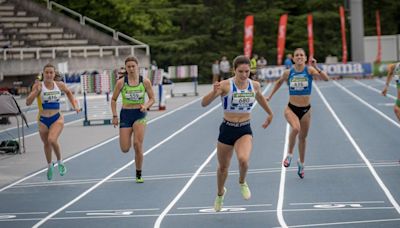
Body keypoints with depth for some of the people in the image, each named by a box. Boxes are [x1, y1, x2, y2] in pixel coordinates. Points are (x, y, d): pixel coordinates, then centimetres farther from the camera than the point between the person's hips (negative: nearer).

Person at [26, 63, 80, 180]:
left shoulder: (60, 85, -2)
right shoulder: (39, 86, -9)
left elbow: (68, 92, 21)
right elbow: (28, 102, -15)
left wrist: (75, 105, 10)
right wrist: (36, 91, -28)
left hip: (57, 119, -1)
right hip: (43, 120, 1)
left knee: (52, 140, -25)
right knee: (46, 144, 17)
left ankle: (60, 162, 0)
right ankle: (50, 165, 44)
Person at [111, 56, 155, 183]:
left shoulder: (145, 82, -2)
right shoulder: (121, 82, -2)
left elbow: (152, 99, 7)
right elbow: (113, 100, 7)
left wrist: (146, 106, -14)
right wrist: (114, 116, -2)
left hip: (140, 115, -1)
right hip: (125, 115, 1)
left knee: (138, 144, -17)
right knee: (125, 149, -5)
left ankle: (139, 175, 1)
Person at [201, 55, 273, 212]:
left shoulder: (254, 85, -5)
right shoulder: (225, 85, -16)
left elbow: (260, 98, 20)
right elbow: (204, 103, -23)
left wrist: (270, 113, 33)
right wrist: (214, 92, -42)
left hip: (245, 130, 1)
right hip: (227, 129, -1)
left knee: (243, 159, -28)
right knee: (223, 167, 15)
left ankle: (242, 183, 7)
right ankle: (220, 193, 47)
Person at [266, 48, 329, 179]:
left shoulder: (310, 70, -9)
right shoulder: (288, 73, -5)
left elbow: (326, 79, -22)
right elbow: (279, 82, 16)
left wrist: (316, 68, -34)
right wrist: (270, 96, 18)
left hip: (306, 110, 1)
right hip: (291, 108, -1)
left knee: (303, 137, 14)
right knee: (296, 128, -30)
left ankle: (301, 164, 37)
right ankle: (290, 154, -7)